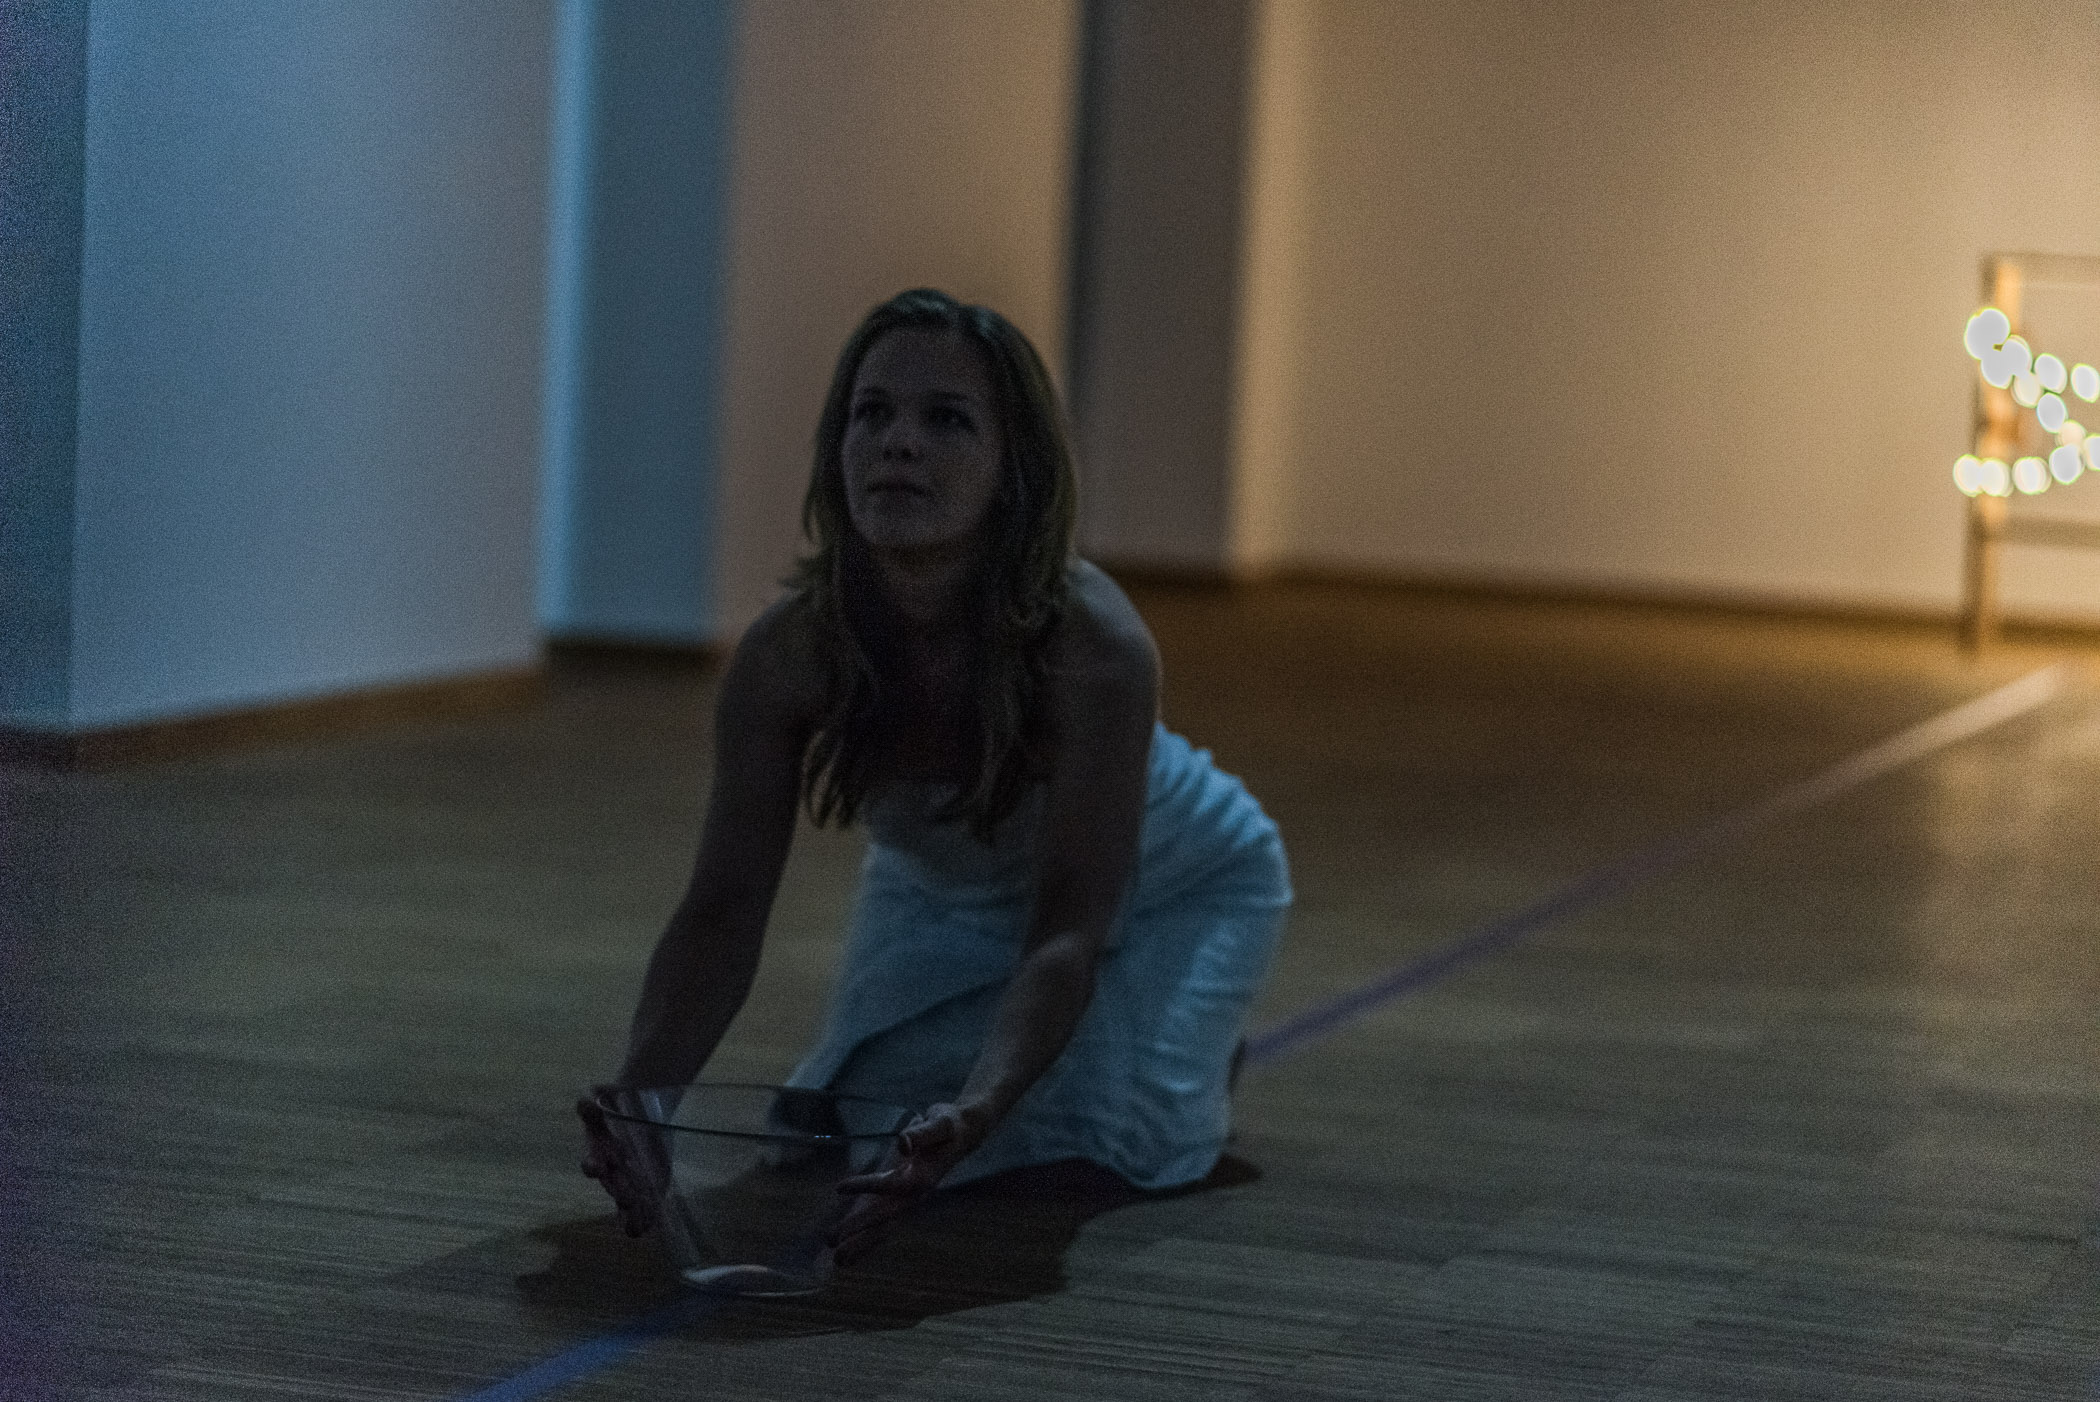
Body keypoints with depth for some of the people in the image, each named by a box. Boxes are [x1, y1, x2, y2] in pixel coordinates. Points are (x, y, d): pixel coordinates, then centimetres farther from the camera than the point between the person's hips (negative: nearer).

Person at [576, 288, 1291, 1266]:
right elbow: (723, 911, -29)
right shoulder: (787, 653, -32)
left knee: (1116, 1132, -20)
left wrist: (976, 1109, -61)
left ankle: (1198, 1062, 15)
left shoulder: (1093, 646, -42)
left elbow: (1068, 932, -43)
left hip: (1170, 885, -3)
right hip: (945, 892, 3)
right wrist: (638, 1094, -48)